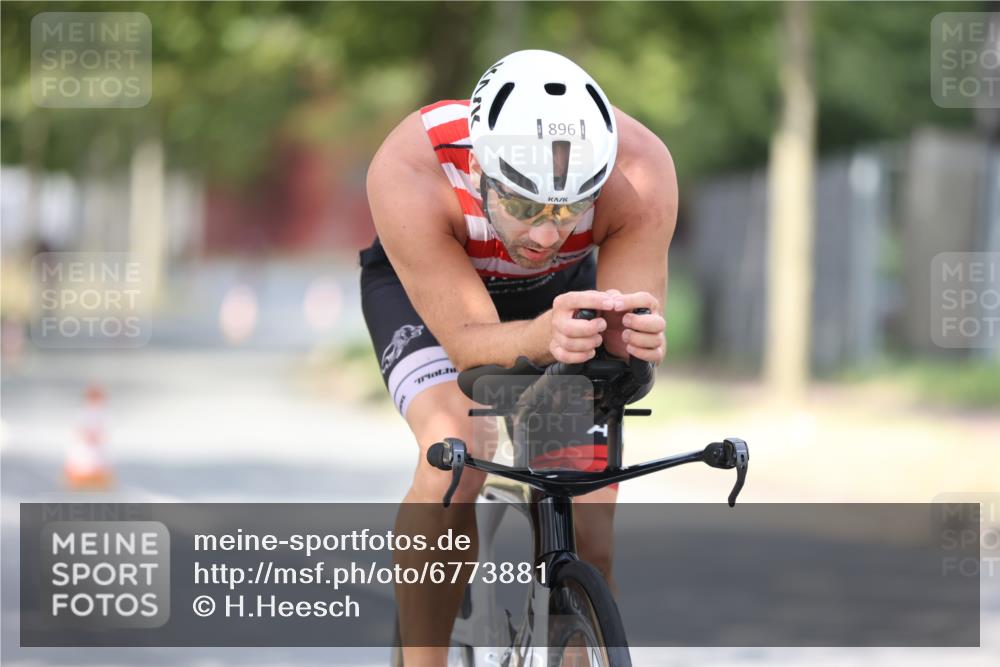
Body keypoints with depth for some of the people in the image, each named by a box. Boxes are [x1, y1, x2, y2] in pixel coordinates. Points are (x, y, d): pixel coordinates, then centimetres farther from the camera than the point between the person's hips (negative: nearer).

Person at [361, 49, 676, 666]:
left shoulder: (641, 171, -37)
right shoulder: (410, 174, -41)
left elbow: (626, 340, -30)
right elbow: (468, 342, -38)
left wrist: (637, 340, -54)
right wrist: (543, 338, -59)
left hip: (562, 288, 2)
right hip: (423, 286, -2)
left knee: (591, 542, -7)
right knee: (453, 455, -30)